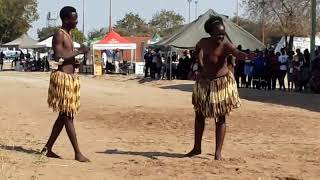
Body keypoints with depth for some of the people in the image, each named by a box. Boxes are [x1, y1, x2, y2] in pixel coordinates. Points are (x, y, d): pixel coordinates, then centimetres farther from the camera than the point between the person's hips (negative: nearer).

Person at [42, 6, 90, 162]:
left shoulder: (68, 35, 18)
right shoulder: (59, 35, -11)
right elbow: (58, 57, -22)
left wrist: (75, 63, 9)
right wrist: (78, 51, -17)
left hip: (70, 78, 10)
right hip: (62, 78, -10)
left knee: (64, 116, 13)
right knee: (68, 116, -6)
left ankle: (48, 148, 21)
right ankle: (78, 153, -4)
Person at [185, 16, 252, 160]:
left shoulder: (225, 46, -19)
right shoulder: (203, 43, -6)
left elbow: (237, 53, -35)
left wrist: (246, 56, -57)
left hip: (222, 84, -4)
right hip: (204, 83, 5)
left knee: (220, 118, 0)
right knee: (199, 115, 12)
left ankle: (218, 152, 6)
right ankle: (197, 148, 26)